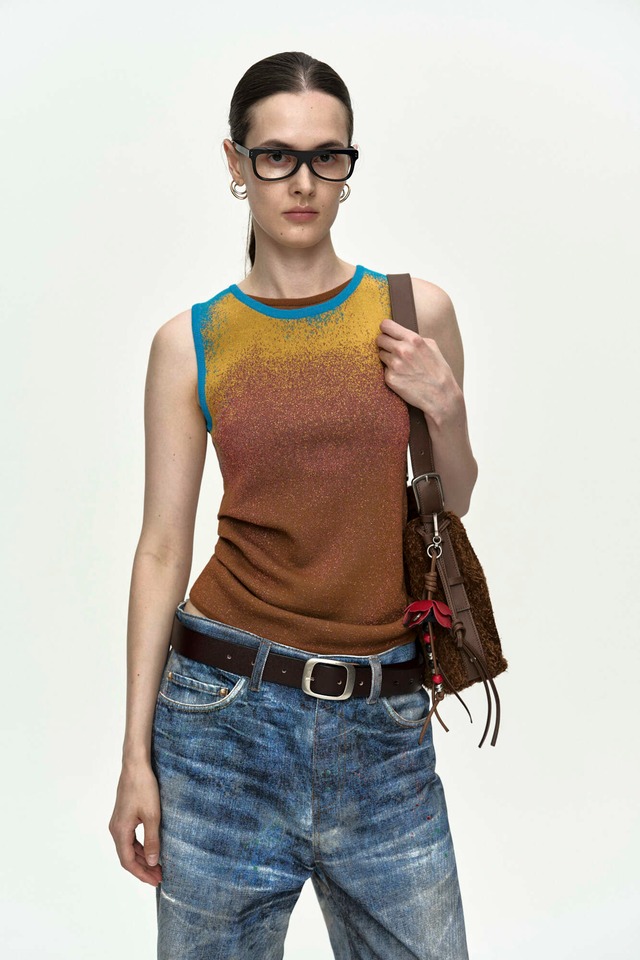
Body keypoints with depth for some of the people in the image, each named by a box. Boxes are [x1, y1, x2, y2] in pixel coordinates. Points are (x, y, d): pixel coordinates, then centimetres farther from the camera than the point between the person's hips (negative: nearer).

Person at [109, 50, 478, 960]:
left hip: (384, 723, 1)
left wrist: (445, 411, -7)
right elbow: (163, 548, 1)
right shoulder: (191, 341, -1)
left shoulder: (415, 309, 2)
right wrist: (136, 756, 0)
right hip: (228, 711, -1)